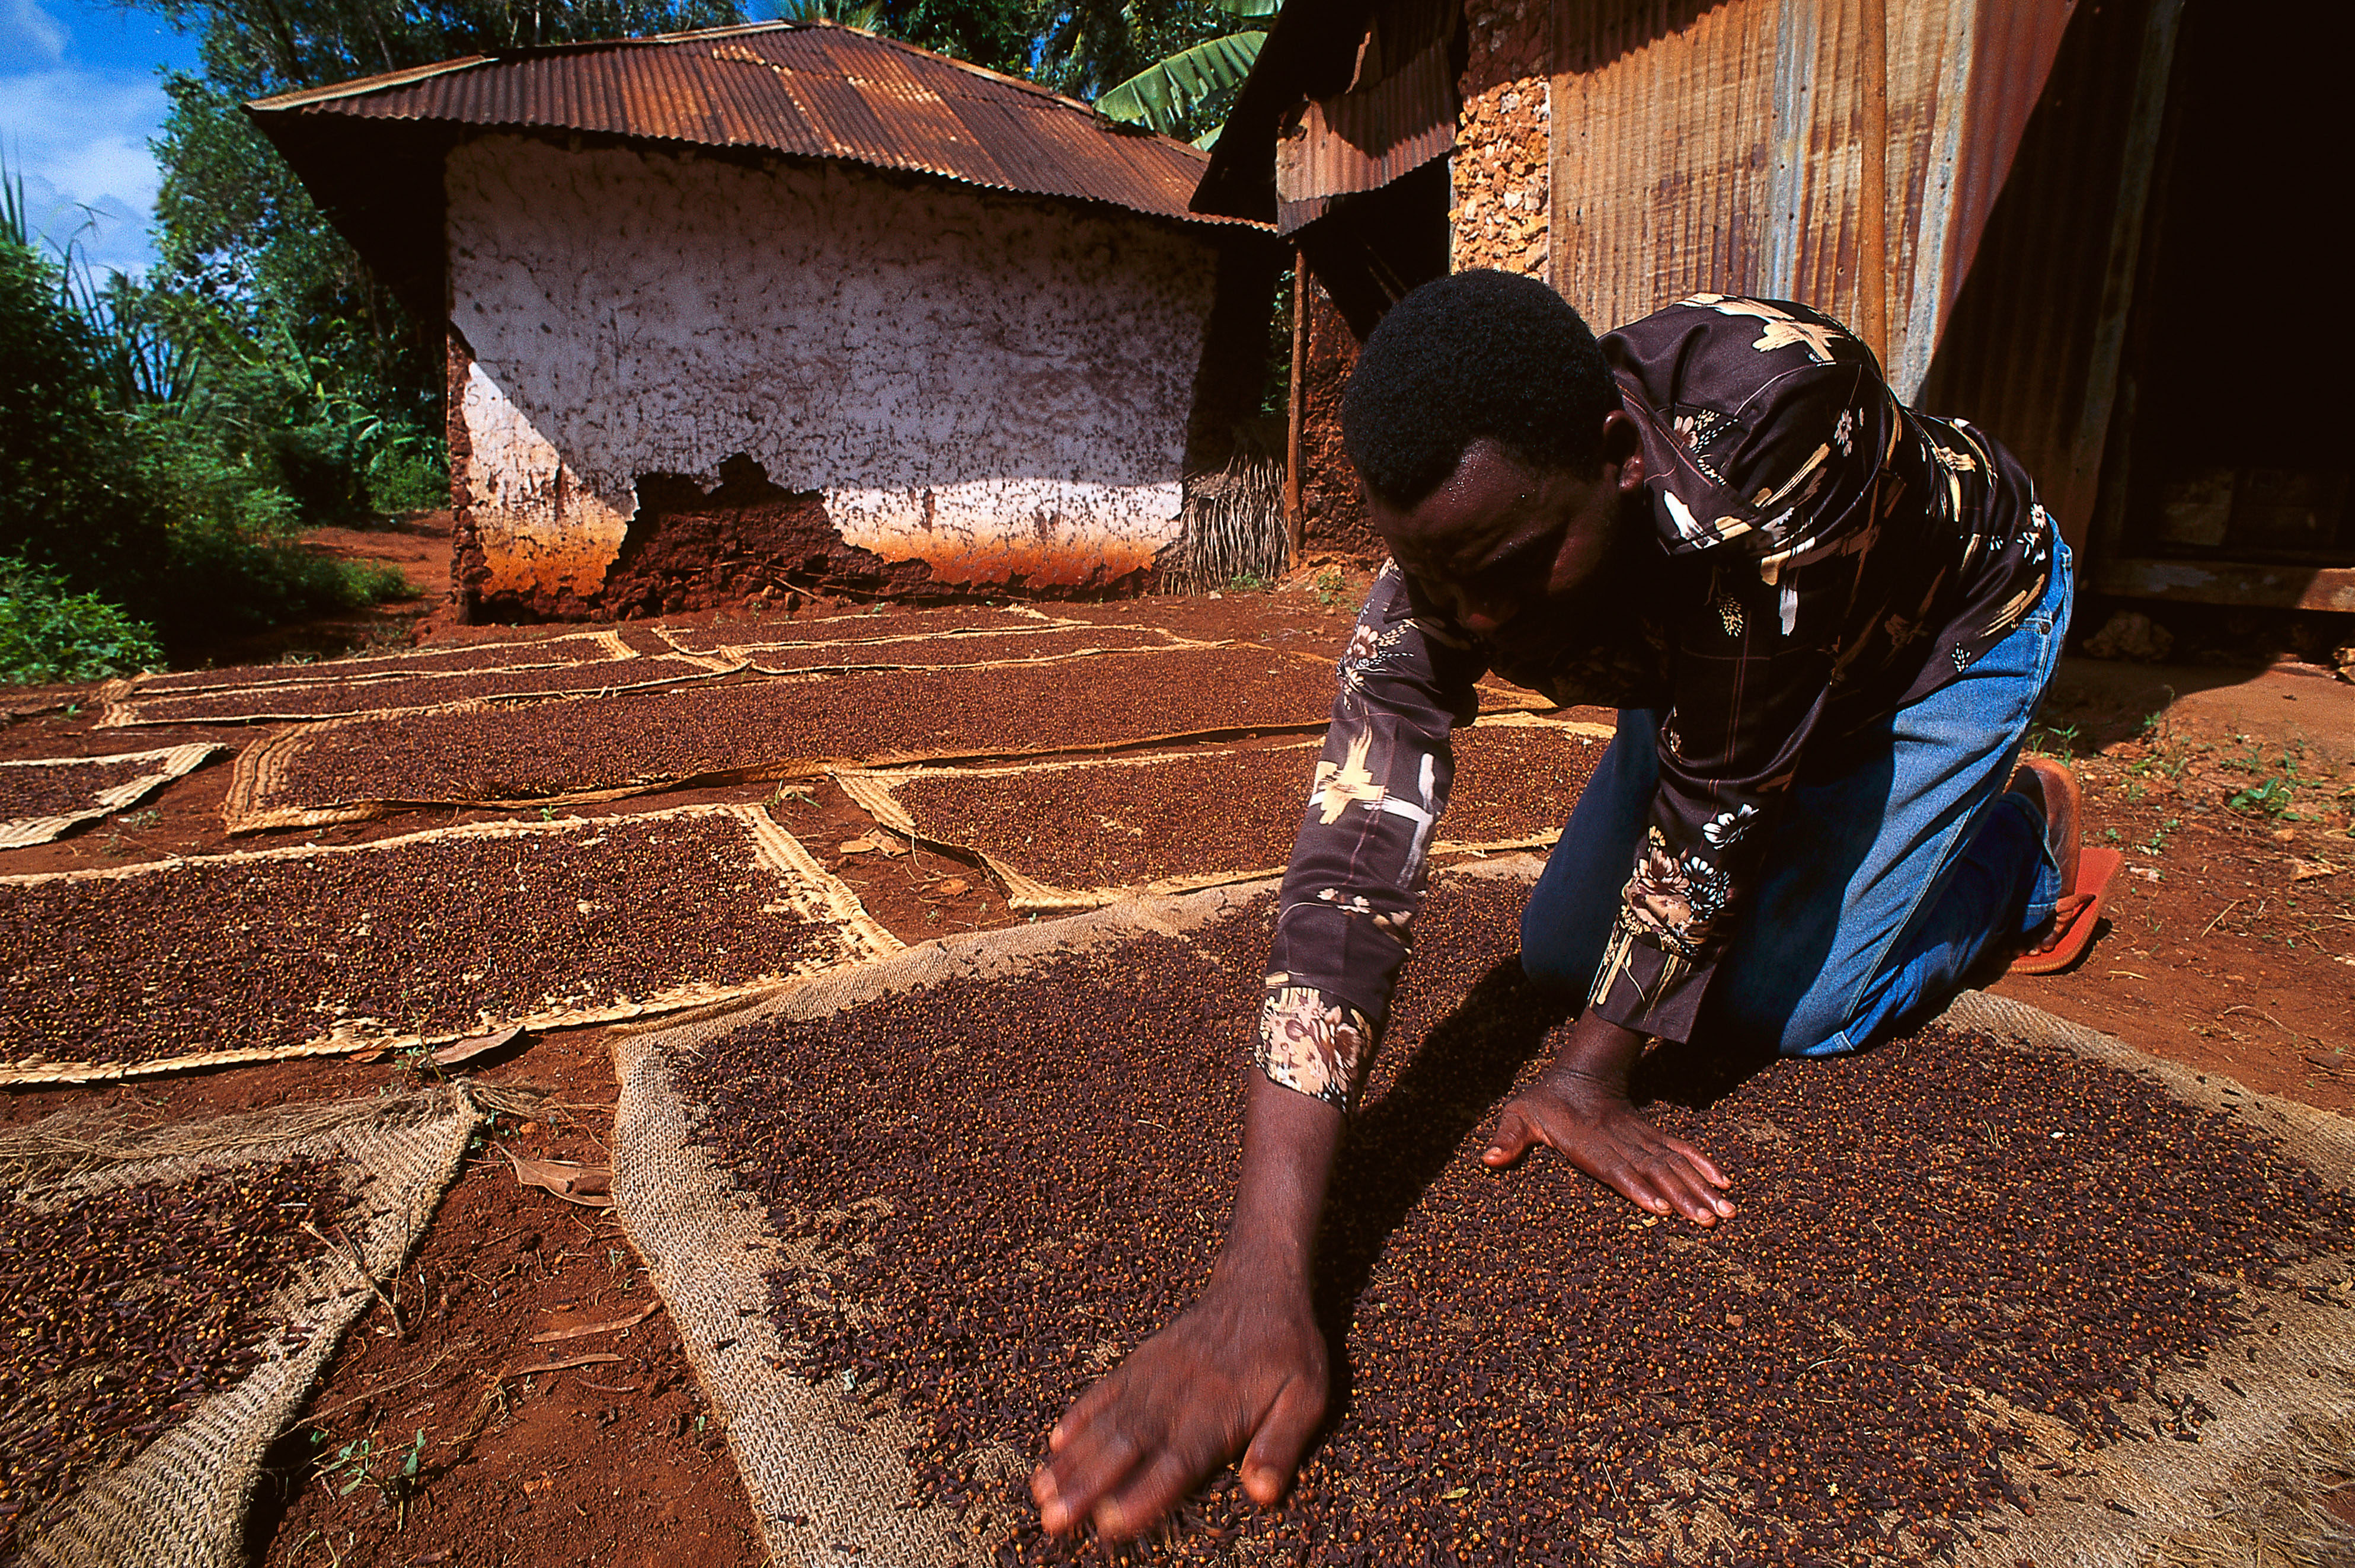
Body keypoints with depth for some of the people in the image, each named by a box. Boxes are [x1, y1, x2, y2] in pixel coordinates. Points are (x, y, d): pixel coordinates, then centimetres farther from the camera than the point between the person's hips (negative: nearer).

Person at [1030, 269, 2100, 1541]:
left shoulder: (1775, 407, -43)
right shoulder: (1440, 584, -32)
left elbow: (1717, 792, -36)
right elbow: (1347, 883, -42)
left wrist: (1592, 1074, -29)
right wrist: (1259, 1285, -49)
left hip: (1953, 621, -3)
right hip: (1707, 655, 4)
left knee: (1782, 1005, -10)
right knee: (1561, 952, 1)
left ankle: (2022, 834, 18)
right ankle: (1806, 833, 26)